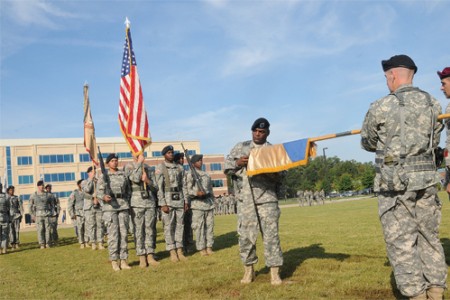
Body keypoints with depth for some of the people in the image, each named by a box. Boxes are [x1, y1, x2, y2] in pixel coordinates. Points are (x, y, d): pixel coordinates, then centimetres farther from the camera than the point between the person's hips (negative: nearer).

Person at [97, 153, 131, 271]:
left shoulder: (123, 174, 13)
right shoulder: (104, 175, 3)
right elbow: (99, 191, -2)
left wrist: (127, 202, 11)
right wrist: (104, 197, -22)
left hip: (123, 206, 3)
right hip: (109, 206, -3)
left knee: (124, 233, 2)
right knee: (113, 234, -5)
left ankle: (124, 260, 8)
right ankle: (114, 261, 3)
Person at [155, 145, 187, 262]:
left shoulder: (178, 167, 12)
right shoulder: (160, 168, -5)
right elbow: (159, 187, -10)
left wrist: (185, 201, 8)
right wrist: (163, 204, -16)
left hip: (179, 199, 5)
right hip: (168, 200, -5)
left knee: (180, 225, 6)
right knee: (169, 227, -1)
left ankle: (180, 251, 12)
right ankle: (172, 252, 5)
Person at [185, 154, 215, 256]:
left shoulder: (206, 174, 21)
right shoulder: (190, 174, 1)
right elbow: (188, 189, -7)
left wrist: (212, 201, 19)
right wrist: (196, 193, -23)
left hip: (209, 203, 6)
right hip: (198, 203, -6)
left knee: (210, 225, 5)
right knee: (199, 226, -5)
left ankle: (209, 247, 13)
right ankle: (201, 248, 1)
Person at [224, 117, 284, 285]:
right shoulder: (240, 147, 13)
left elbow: (280, 175, 3)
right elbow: (227, 167, 11)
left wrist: (271, 174, -19)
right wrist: (237, 162, -9)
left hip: (267, 199, -1)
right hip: (245, 199, 2)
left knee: (271, 235, -3)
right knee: (245, 235, 4)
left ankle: (275, 273, 5)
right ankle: (248, 270, 20)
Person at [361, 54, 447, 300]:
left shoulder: (380, 108, -8)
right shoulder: (433, 105, 6)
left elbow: (368, 143, 7)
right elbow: (434, 142, 18)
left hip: (395, 181, -5)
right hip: (426, 179, 5)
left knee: (401, 242, 2)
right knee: (429, 237, 15)